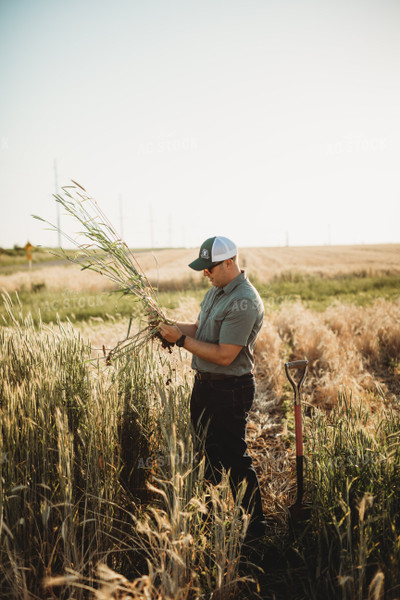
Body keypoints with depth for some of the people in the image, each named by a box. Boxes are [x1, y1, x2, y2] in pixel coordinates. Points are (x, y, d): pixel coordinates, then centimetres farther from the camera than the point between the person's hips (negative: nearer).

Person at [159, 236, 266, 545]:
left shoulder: (244, 302, -23)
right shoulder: (217, 289, 9)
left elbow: (224, 355, -26)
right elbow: (203, 329, 17)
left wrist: (182, 340, -20)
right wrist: (173, 326, -1)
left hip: (231, 390, -10)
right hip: (205, 383, 10)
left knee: (234, 457, 0)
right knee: (209, 450, 22)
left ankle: (254, 525, 18)